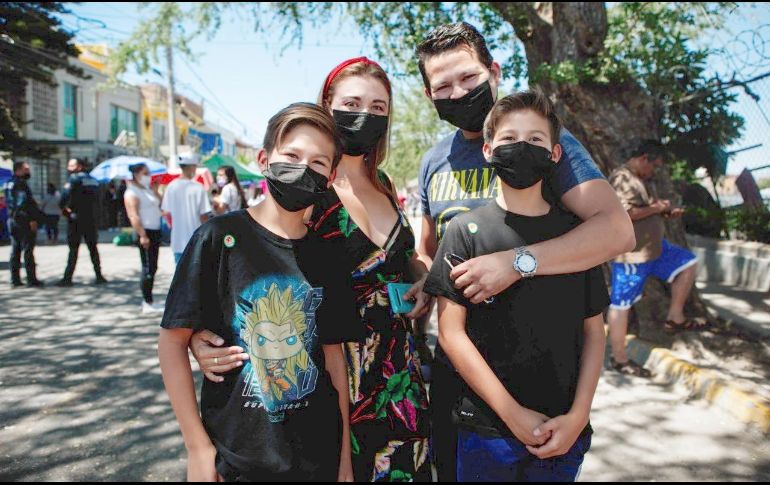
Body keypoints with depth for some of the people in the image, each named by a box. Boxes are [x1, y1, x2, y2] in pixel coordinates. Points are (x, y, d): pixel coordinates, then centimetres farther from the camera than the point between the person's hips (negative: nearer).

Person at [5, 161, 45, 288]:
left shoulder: (9, 184, 17)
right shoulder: (21, 184, -13)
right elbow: (24, 203, -21)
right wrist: (32, 219, -21)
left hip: (12, 220, 9)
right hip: (23, 220, -9)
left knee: (15, 251, 11)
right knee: (28, 250, -6)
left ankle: (15, 279, 14)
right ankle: (31, 280, -5)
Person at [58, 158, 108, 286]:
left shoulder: (75, 178, -9)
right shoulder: (93, 180, 13)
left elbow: (65, 195, -19)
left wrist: (63, 208, -3)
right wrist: (88, 210, 14)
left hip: (76, 219, -6)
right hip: (91, 219, 6)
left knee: (73, 249, -2)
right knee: (93, 247, 11)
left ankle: (67, 278, -1)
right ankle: (99, 276, 10)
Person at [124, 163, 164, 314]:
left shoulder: (148, 190, 19)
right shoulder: (132, 192, -9)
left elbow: (160, 204, 15)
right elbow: (134, 216, -18)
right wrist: (143, 235, -23)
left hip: (155, 231, 9)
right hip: (145, 232, -9)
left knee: (152, 268, 12)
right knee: (148, 269, -6)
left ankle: (148, 301, 20)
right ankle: (147, 303, 0)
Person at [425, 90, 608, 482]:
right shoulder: (467, 230, -5)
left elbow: (594, 332, 5)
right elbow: (451, 332, -9)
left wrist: (578, 415, -6)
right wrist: (513, 413, -12)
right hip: (485, 428, -2)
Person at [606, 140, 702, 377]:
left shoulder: (639, 180, 15)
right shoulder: (621, 178, -18)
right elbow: (625, 213, -30)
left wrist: (667, 212, 7)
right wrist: (656, 208, -17)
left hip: (653, 247, 10)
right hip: (630, 253, -10)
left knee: (688, 264, 16)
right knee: (621, 304, -2)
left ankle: (675, 318, 20)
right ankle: (619, 359, 8)